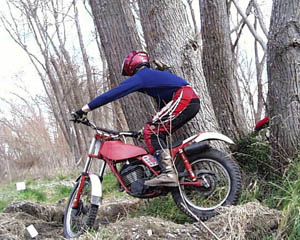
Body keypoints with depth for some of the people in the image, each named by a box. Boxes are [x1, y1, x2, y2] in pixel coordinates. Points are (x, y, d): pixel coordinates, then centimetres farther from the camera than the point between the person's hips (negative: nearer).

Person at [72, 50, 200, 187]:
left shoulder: (140, 76, 3)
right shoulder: (156, 75, 30)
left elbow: (113, 94, -4)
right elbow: (162, 104, 39)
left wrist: (85, 109, -3)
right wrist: (152, 124, 48)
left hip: (183, 99, -9)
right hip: (194, 100, 9)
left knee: (151, 131, -10)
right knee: (158, 134, 16)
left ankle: (169, 174, -21)